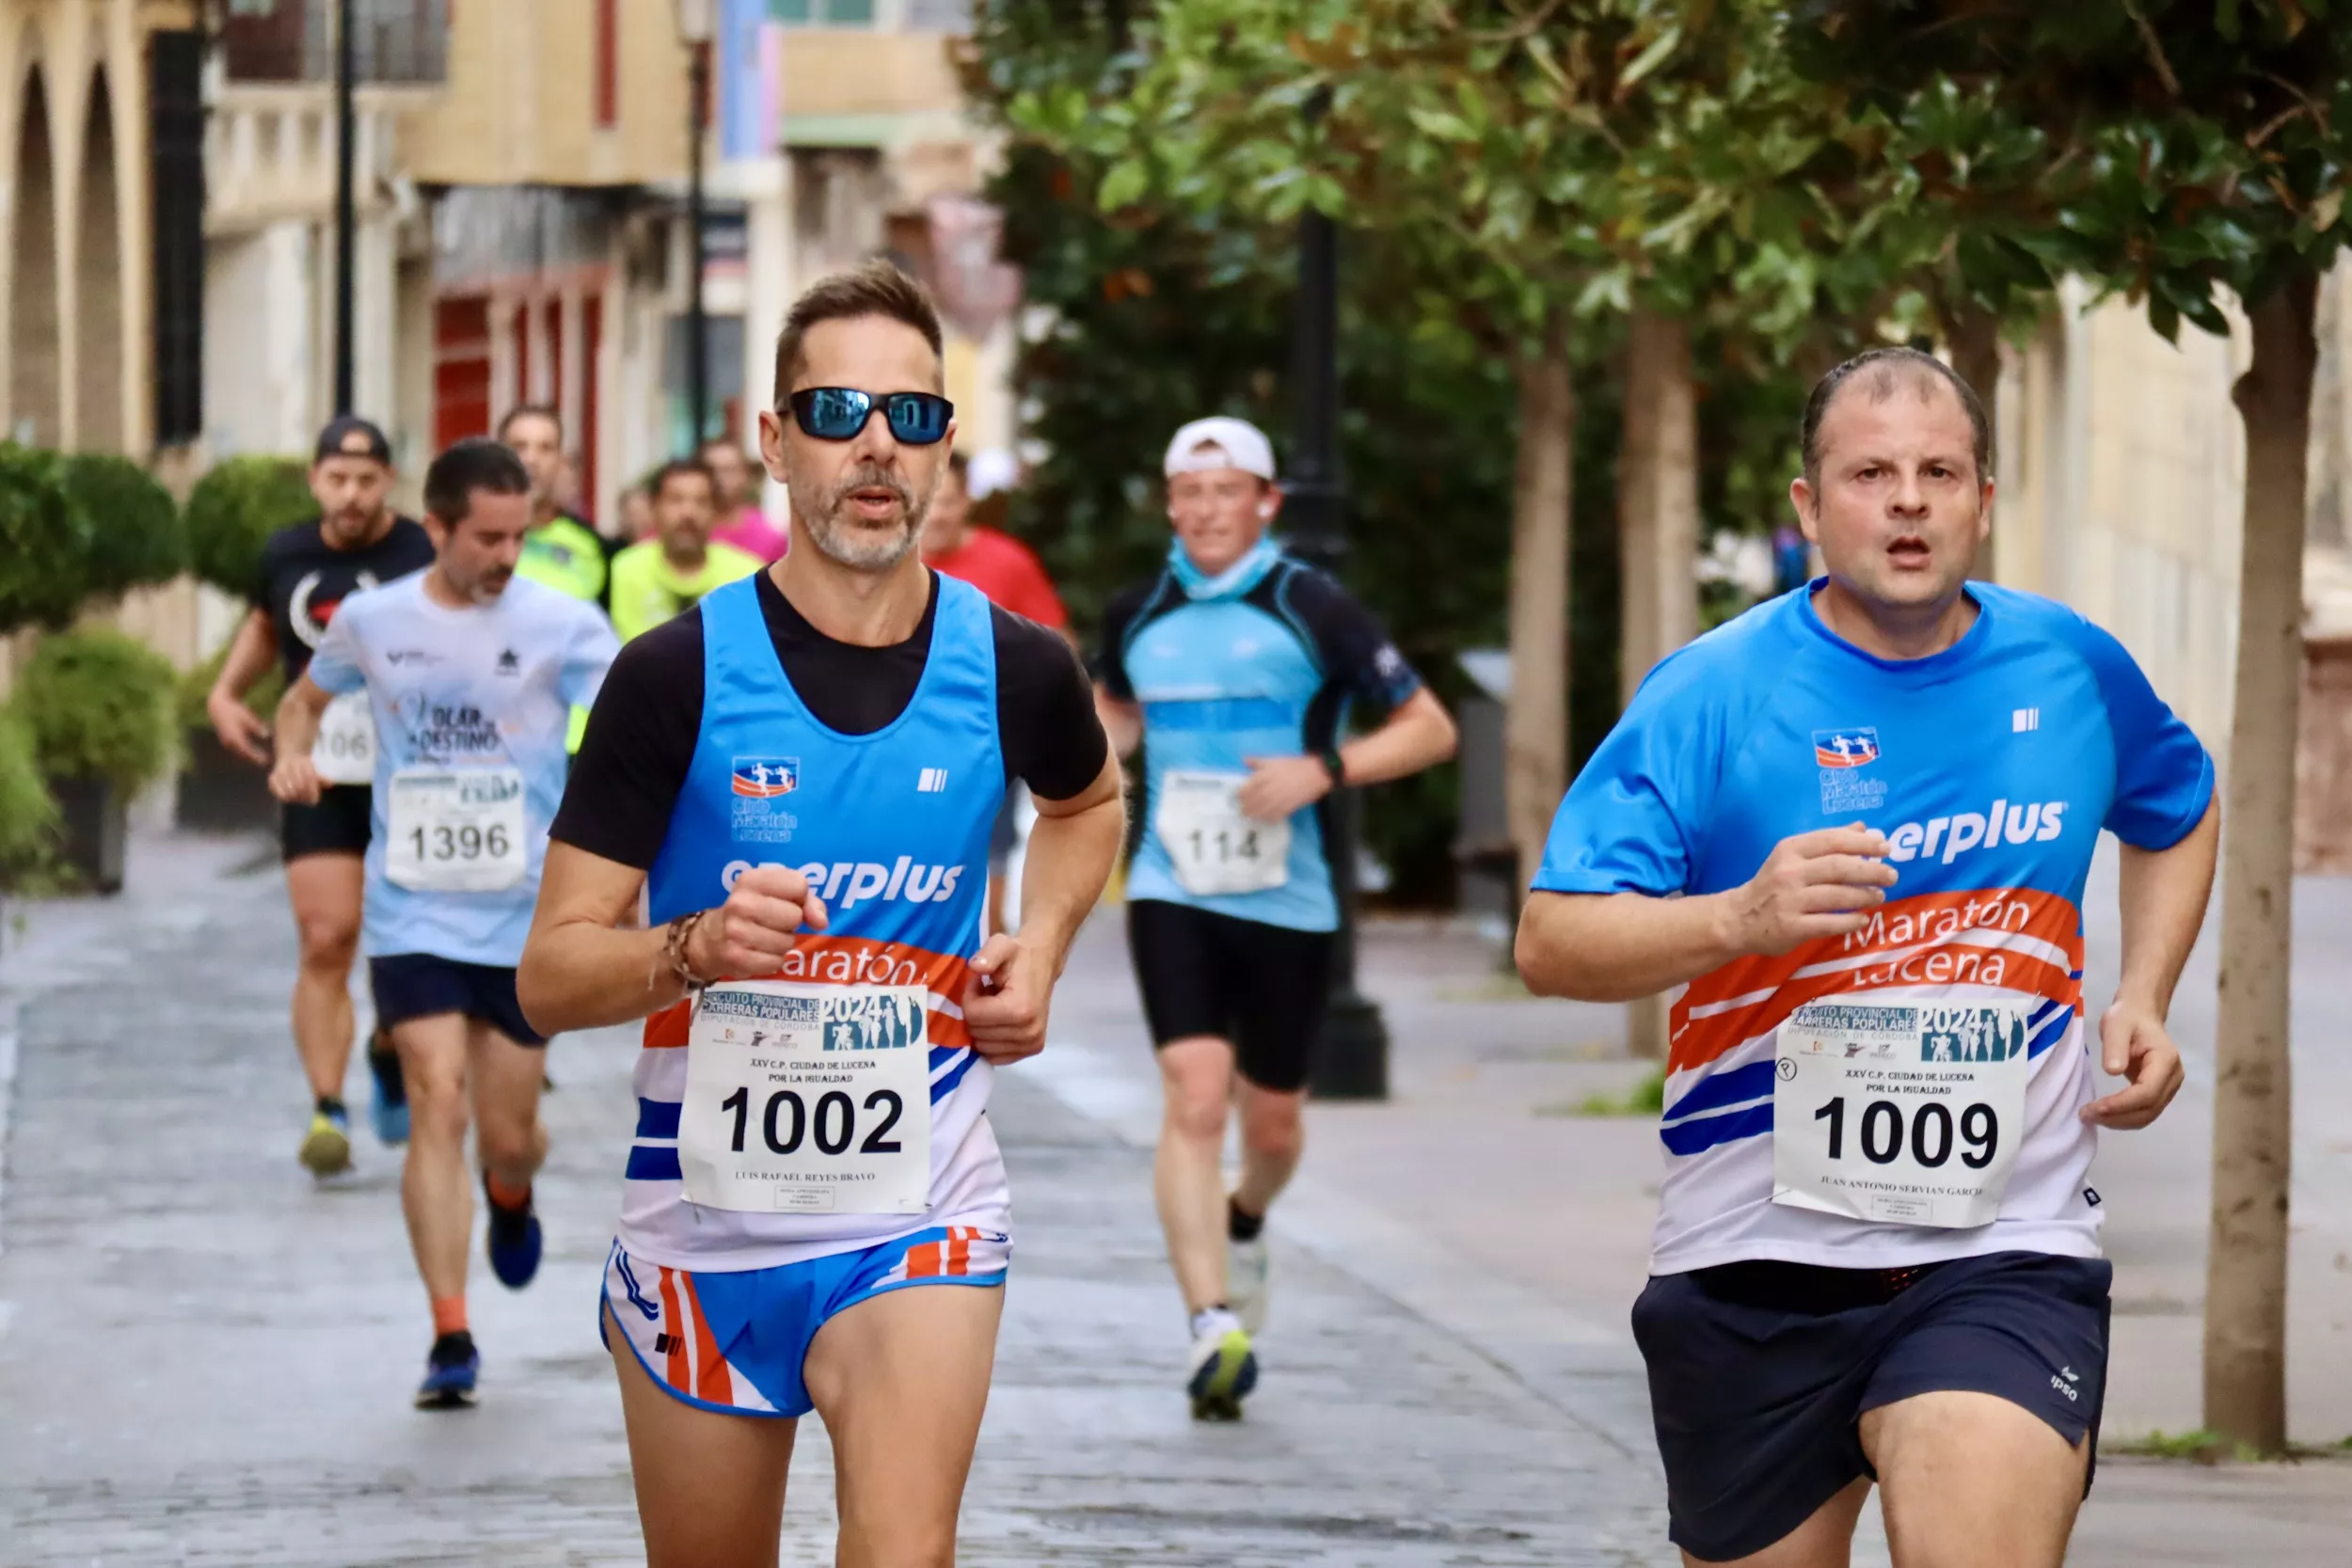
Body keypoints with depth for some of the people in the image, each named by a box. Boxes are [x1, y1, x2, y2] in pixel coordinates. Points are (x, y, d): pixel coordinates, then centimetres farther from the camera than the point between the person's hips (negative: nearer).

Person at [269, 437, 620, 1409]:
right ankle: (450, 1338, -11)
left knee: (508, 1135, 7)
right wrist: (293, 750, -1)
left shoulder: (562, 626, -5)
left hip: (526, 918, 0)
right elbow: (306, 697, 20)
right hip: (413, 916, 0)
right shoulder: (372, 622, 2)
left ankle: (511, 1196, 47)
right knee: (439, 1106, -15)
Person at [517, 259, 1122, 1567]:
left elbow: (1089, 799, 26)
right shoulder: (679, 673, -8)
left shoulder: (1012, 670, -1)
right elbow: (551, 977, -8)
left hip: (917, 1216, 0)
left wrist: (1041, 949, 8)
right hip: (703, 1216, 0)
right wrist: (694, 949, -27)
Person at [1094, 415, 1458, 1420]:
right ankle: (1212, 1325, -26)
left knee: (1272, 1122, 11)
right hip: (1172, 895, 1)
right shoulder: (1137, 616, 6)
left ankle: (1244, 1225, 47)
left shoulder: (1311, 608, -5)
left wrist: (1323, 770, -17)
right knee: (1195, 1094, -19)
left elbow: (1430, 729, -3)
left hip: (1287, 903, -1)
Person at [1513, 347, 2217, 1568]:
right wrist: (1741, 917, -28)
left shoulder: (2075, 670, 5)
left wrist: (2143, 996, 13)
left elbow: (2180, 812, 28)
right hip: (1757, 1263, 0)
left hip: (2003, 1251, 0)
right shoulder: (1711, 694, -5)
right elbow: (1551, 945, -11)